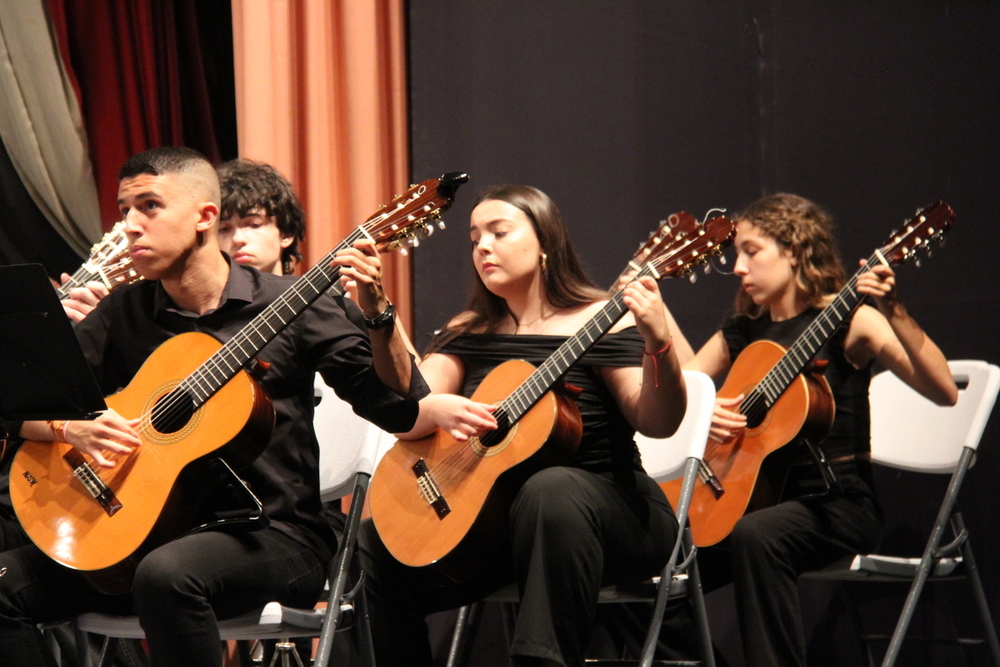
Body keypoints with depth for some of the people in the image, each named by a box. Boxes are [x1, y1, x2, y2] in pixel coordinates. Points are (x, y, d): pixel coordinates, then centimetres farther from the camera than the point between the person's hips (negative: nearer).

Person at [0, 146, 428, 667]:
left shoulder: (293, 308, -2)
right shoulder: (122, 313, 9)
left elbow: (401, 412, -9)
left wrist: (376, 315, -23)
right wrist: (70, 428, -14)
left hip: (274, 536, -5)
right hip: (151, 528, 5)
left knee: (167, 573, -37)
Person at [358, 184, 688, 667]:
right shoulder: (469, 333, 12)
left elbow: (657, 423, -15)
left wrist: (658, 346, -34)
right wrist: (434, 410, -22)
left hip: (608, 511, -5)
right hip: (490, 514, 5)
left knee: (551, 492, -38)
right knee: (380, 539, -16)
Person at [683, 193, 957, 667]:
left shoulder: (847, 319, -6)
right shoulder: (741, 333, 12)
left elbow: (944, 392, -19)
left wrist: (894, 315, -32)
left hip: (837, 502, -6)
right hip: (764, 496, 6)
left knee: (754, 536, -35)